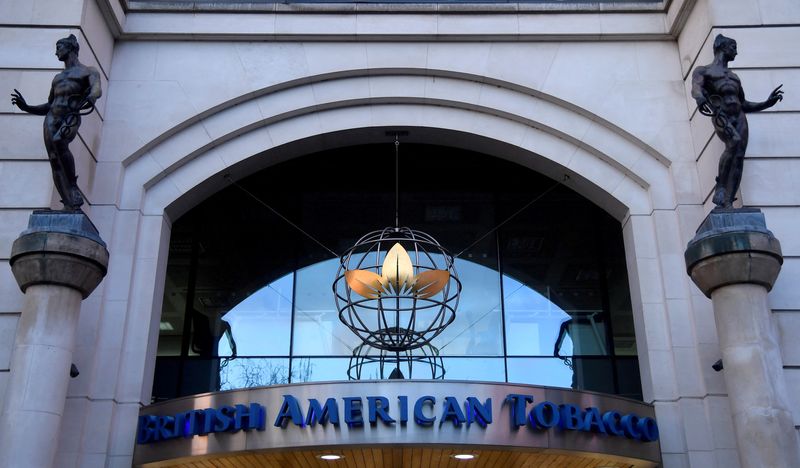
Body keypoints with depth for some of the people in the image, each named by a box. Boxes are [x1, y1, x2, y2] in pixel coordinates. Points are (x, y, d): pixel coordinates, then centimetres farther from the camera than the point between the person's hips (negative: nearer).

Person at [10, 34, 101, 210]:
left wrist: (92, 97, -34)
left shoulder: (88, 71, 12)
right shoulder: (57, 78, 31)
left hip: (71, 118, -6)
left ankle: (73, 185, -25)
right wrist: (26, 107, 17)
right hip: (51, 118, 6)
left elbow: (96, 88, -11)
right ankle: (70, 206, -15)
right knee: (55, 162, -10)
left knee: (58, 142, -36)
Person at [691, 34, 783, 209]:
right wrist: (700, 98, -34)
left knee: (739, 158, -14)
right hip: (721, 118, -5)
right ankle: (720, 189, -24)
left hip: (739, 117, 6)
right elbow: (696, 88, -11)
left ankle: (728, 204, -22)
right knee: (734, 142, -33)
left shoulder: (734, 77, 31)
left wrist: (767, 103, 20)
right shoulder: (702, 71, 12)